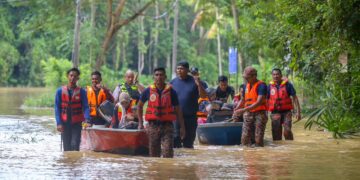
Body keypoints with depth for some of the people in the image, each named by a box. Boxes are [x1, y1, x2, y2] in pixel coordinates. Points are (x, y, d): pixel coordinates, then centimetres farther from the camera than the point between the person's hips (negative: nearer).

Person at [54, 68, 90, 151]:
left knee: (75, 145, -14)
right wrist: (59, 123, -7)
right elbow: (57, 108, 3)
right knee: (66, 148, 5)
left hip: (77, 123, -2)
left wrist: (87, 120, -22)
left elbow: (85, 107, -5)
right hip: (65, 123, 2)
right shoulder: (60, 91, 2)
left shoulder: (81, 92, -2)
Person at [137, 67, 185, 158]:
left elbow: (177, 110, 5)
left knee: (168, 154, -11)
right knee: (154, 155, 9)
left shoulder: (171, 91, 1)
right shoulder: (148, 91, 3)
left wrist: (182, 127, 2)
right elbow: (140, 106, 16)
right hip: (153, 126, 2)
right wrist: (140, 123, 11)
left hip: (167, 126, -2)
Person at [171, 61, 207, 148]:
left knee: (189, 142, 8)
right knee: (176, 140, -7)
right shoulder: (173, 82, 5)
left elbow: (203, 96, -3)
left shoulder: (194, 81, 2)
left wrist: (199, 84, -17)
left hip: (190, 117, 0)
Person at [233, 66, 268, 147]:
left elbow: (259, 102, -21)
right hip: (248, 114, 7)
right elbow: (243, 100, 24)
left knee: (258, 140, -9)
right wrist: (236, 109, 4)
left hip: (259, 114, -7)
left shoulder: (261, 85, -12)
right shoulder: (247, 86, 12)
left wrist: (243, 110, -26)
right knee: (245, 139, -1)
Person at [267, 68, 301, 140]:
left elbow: (295, 98, 0)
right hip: (275, 113, 2)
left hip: (286, 112, -2)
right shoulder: (270, 87, 7)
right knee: (276, 134, 2)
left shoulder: (287, 85, 0)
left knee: (287, 131, -19)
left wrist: (298, 112, -7)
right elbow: (266, 101, 11)